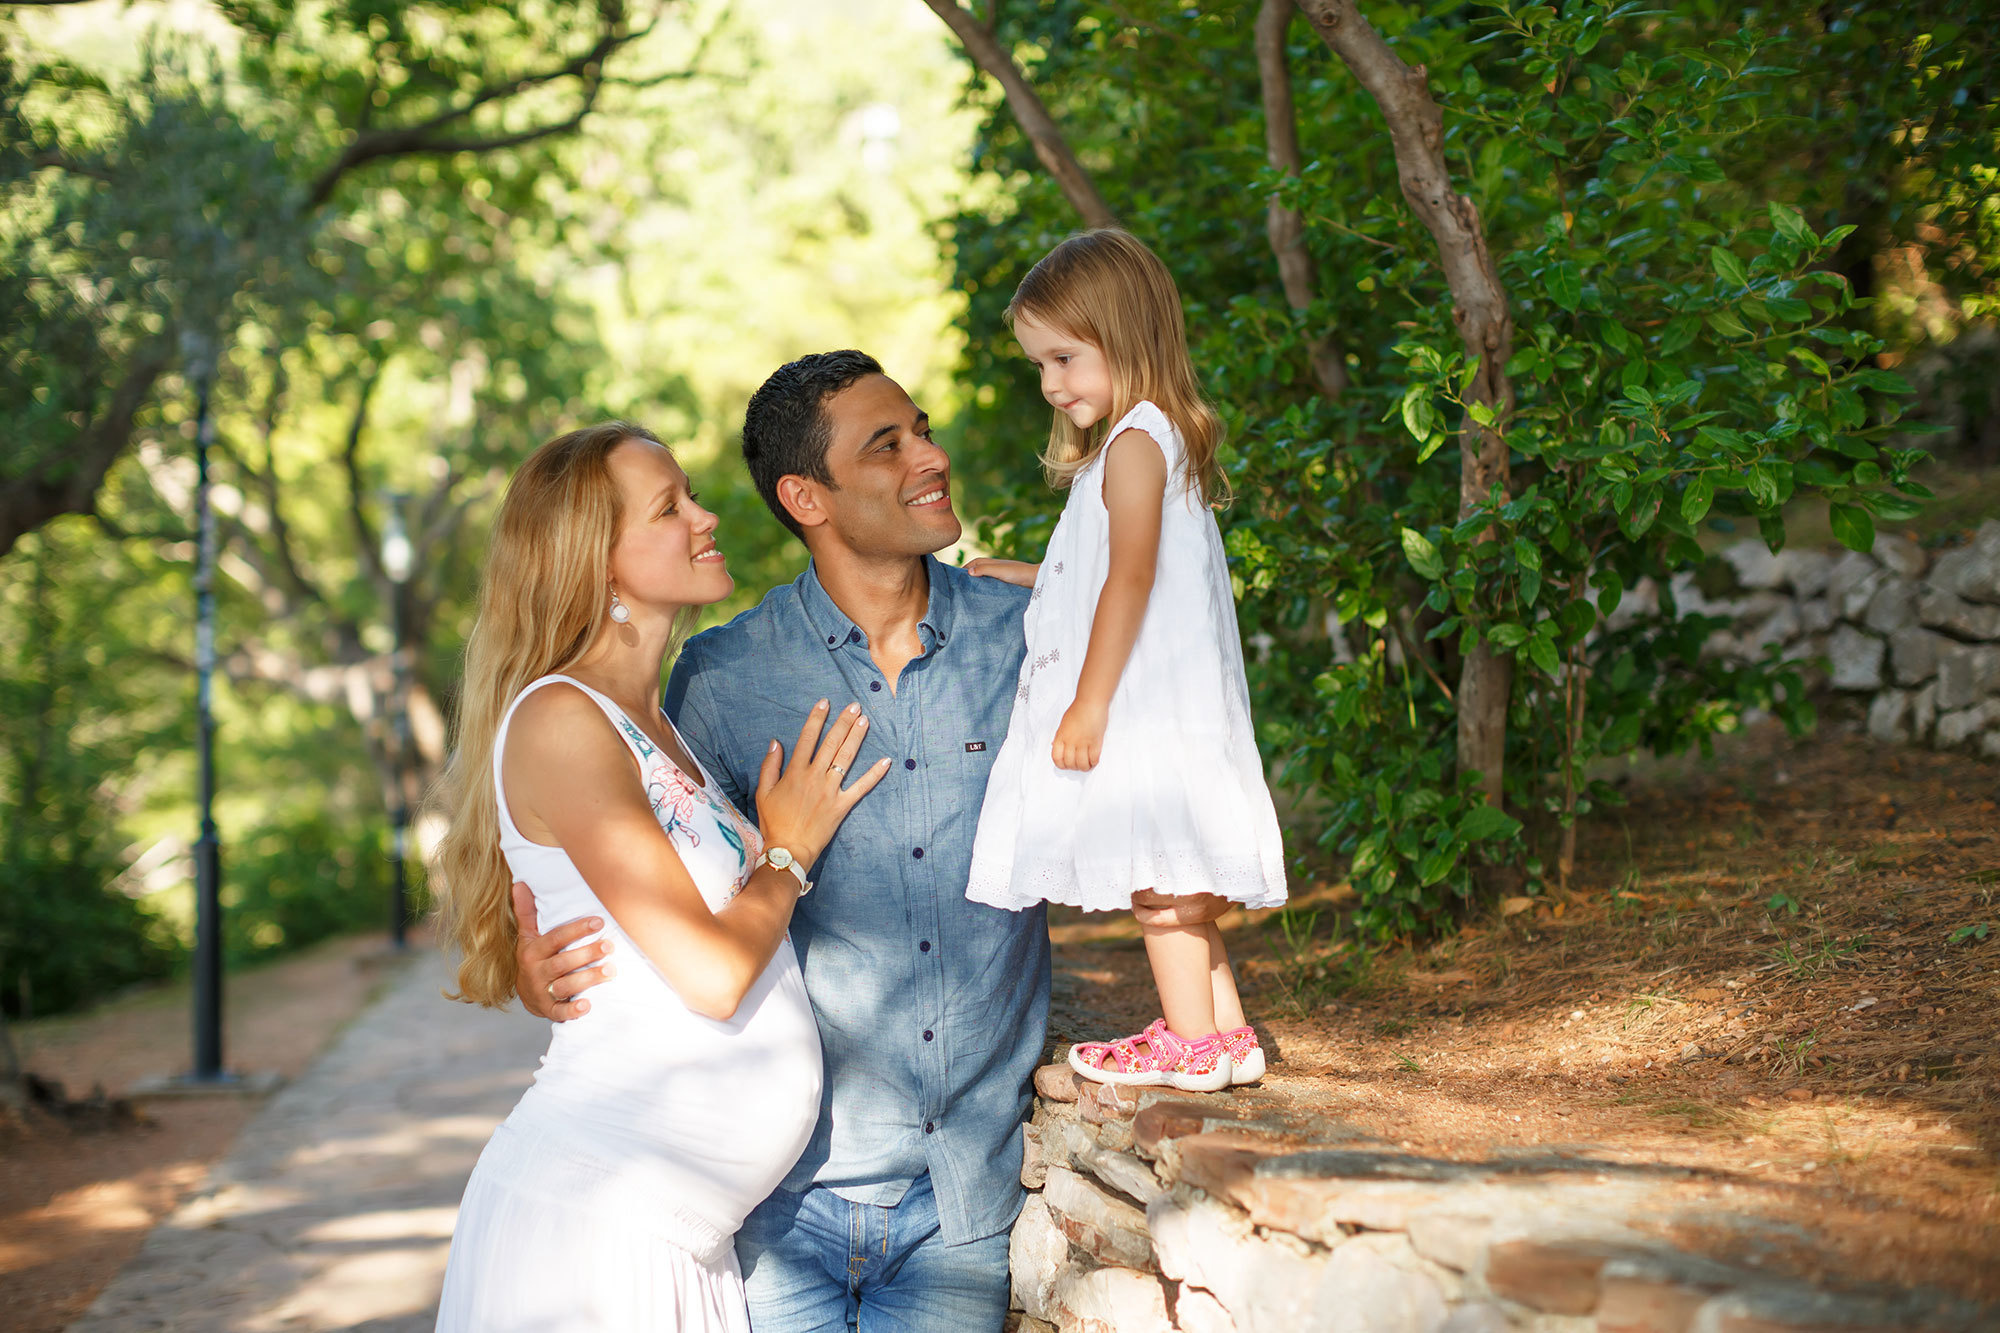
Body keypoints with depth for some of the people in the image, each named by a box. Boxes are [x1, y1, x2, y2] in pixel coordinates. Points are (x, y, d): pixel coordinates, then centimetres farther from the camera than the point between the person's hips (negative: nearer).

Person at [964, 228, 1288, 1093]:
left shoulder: (1135, 442, -12)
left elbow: (1132, 578, -20)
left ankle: (1192, 1042, 0)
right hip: (1152, 701, 10)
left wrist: (1089, 702, -21)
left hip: (1146, 699, -10)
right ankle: (1226, 1031, 18)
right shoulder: (1150, 440, 19)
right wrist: (1020, 577, 27)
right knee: (1170, 874, 13)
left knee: (1154, 863, -5)